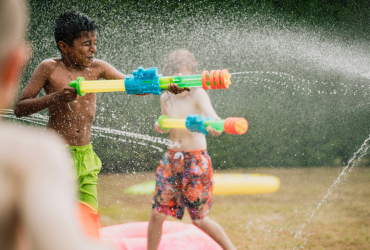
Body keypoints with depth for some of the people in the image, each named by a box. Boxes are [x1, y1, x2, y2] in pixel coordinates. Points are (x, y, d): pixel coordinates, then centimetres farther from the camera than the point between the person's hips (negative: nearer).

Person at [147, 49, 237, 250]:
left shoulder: (198, 94, -13)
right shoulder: (166, 98, 3)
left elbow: (211, 115, -30)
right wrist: (160, 126, -5)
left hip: (196, 161, -5)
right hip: (172, 159, 5)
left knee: (199, 219, 3)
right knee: (157, 214, -1)